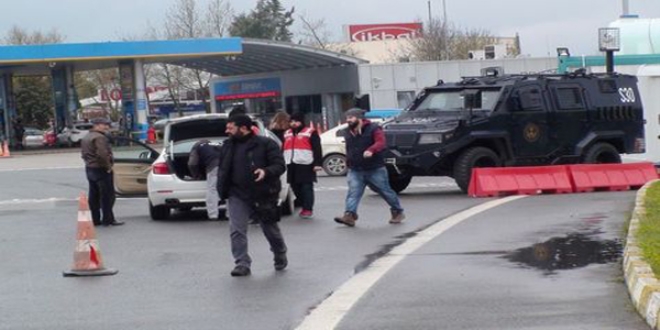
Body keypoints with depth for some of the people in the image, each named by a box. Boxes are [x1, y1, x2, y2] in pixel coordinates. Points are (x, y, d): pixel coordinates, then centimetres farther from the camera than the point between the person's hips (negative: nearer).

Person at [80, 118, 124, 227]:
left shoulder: (86, 138, 15)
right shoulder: (99, 137, -18)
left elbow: (84, 153, 18)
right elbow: (102, 154, -28)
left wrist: (89, 162, 14)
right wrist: (108, 166, -18)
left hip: (89, 168, 10)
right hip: (101, 169, -10)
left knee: (94, 196, 12)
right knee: (107, 195, -4)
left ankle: (95, 219, 15)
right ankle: (108, 219, -3)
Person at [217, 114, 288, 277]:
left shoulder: (265, 144, -7)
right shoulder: (228, 147, 10)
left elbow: (280, 165, -11)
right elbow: (223, 170, 18)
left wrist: (266, 171, -30)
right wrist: (222, 190, 6)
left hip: (263, 195, -3)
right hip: (237, 196, 4)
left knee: (271, 229, 12)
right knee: (237, 231, -10)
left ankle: (281, 257, 36)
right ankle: (242, 264, -5)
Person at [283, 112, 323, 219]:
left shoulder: (310, 132, 0)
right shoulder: (287, 134, 21)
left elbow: (317, 149, -5)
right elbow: (283, 149, 27)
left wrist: (317, 163, -14)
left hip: (305, 165, -7)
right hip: (291, 165, 7)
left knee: (306, 187, -8)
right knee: (296, 187, 7)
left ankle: (308, 209, -5)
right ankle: (304, 206, 18)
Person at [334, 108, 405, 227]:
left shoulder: (373, 129, -8)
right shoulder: (348, 132, 12)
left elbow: (380, 142, -24)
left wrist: (371, 150, -42)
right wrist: (348, 163, 23)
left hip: (375, 169, -4)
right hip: (355, 171, 5)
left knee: (385, 191, 5)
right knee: (353, 192, -14)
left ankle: (398, 212, 23)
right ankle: (349, 215, -25)